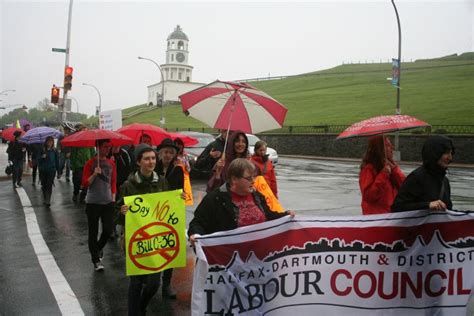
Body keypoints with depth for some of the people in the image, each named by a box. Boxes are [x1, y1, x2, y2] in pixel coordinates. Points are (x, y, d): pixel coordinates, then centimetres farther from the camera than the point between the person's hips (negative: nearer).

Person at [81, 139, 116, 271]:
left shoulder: (111, 163, 6)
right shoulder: (90, 163, -5)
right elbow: (85, 184, -7)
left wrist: (113, 198, 6)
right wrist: (94, 174, -21)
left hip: (108, 202, 3)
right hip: (93, 202, -3)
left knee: (109, 230, 2)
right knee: (93, 232, 3)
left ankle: (98, 249, 32)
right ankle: (96, 260, 16)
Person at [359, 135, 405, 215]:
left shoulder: (391, 166, 7)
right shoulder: (368, 169, -14)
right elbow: (368, 196, -21)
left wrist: (394, 170, -12)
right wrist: (383, 175, -24)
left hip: (393, 212, 7)